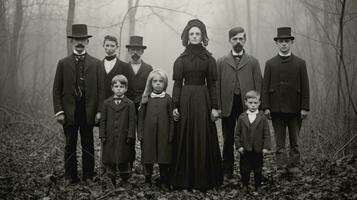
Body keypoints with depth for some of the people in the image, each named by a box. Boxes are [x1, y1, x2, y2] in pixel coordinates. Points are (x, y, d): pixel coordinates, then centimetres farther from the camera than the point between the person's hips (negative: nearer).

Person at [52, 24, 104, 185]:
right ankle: (70, 176, 15)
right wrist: (58, 111, -5)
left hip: (88, 111, 0)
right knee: (70, 145, 6)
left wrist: (99, 110, -5)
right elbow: (57, 89, 3)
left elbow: (100, 89, 3)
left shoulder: (95, 63, 5)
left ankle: (88, 176, 16)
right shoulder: (63, 63, 5)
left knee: (88, 145, 8)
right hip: (69, 111, 0)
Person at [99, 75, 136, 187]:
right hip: (109, 138, 2)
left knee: (123, 162, 6)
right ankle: (111, 181, 18)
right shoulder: (107, 103, 6)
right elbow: (103, 120, 6)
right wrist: (102, 135, 0)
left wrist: (130, 136, -8)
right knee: (109, 161, 7)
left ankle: (125, 181, 19)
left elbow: (132, 121, -2)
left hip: (123, 138, -2)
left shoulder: (129, 104, -1)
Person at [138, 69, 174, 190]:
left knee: (163, 158, 4)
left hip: (163, 134, -1)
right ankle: (147, 181, 21)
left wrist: (171, 134, -2)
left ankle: (164, 182, 16)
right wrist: (140, 133, 1)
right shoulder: (146, 98, 4)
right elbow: (141, 116, 5)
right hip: (148, 134, 1)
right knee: (148, 158, 7)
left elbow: (171, 117, 1)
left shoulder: (167, 98, 0)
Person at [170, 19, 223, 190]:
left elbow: (212, 84, 3)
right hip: (185, 100, 0)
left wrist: (214, 107, -3)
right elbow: (177, 84, 2)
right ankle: (185, 178, 11)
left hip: (203, 99, 0)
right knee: (185, 139, 3)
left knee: (204, 139, 2)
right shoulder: (181, 59, 5)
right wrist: (175, 106, -6)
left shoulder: (209, 59, 5)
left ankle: (204, 179, 11)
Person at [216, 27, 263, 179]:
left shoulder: (253, 62, 10)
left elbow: (258, 85, 6)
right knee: (228, 140, 5)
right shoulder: (221, 62, 10)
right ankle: (227, 171, 13)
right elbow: (217, 86, 5)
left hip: (246, 106, 0)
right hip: (227, 106, 0)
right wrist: (217, 107, -3)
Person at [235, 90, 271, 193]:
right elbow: (237, 133, 3)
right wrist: (238, 145, -5)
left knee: (258, 169, 11)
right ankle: (245, 186, 22)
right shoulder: (242, 117, 0)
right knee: (244, 169, 8)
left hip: (258, 150, -1)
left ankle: (258, 186, 24)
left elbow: (267, 134, -2)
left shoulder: (263, 118, -3)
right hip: (245, 150, 1)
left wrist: (266, 147, -8)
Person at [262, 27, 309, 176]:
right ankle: (281, 167, 8)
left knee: (294, 140, 7)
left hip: (294, 108, 0)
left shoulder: (300, 63, 5)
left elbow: (305, 87, 2)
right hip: (276, 108, 0)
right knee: (279, 141, 4)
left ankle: (294, 166, 15)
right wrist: (266, 107, -5)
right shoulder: (270, 63, 7)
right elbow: (265, 87, 3)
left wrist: (305, 107, -5)